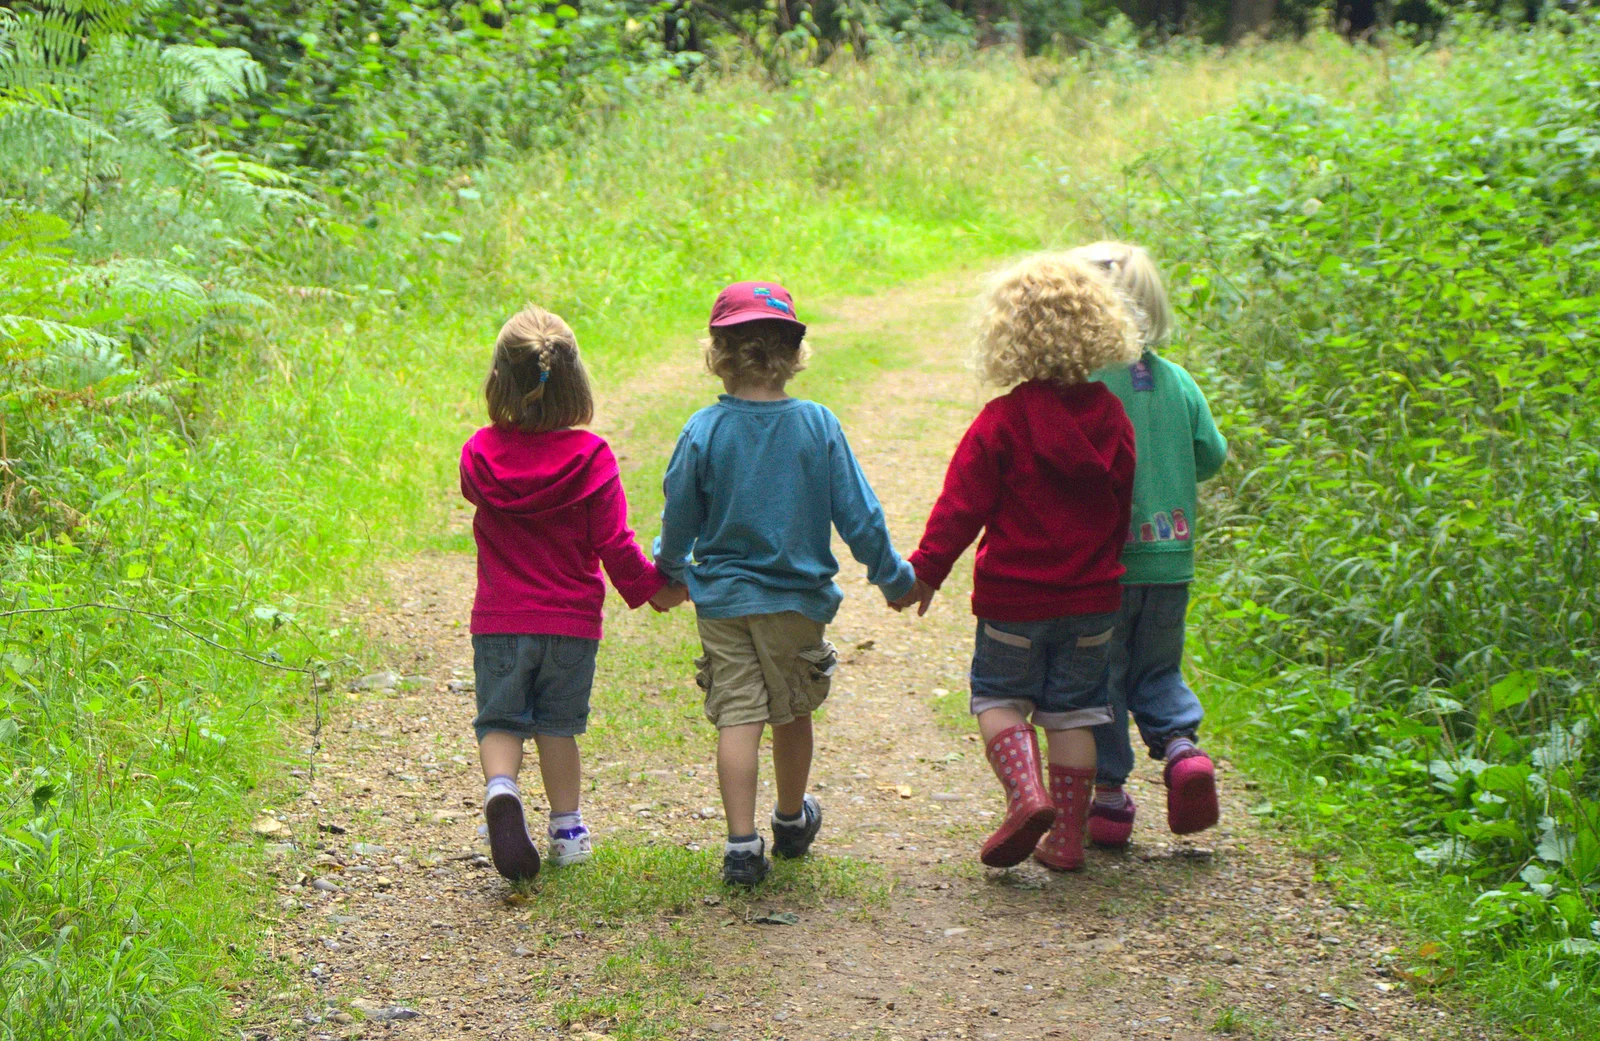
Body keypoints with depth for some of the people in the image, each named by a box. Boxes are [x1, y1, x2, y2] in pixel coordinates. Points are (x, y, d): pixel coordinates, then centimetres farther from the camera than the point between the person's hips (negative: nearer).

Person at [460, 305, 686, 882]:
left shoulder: (480, 452, -5)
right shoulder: (591, 457, -12)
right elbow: (613, 543, -10)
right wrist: (651, 585, 7)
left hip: (499, 618, 1)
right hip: (571, 618, 0)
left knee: (499, 720, 8)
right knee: (558, 725, 12)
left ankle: (500, 787, -20)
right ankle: (566, 829, 18)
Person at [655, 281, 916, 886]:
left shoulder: (704, 430, -10)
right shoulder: (817, 426, -10)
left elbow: (679, 519, -2)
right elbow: (858, 514, -5)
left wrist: (669, 569, 18)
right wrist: (893, 576, 8)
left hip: (722, 599, -1)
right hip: (797, 597, 1)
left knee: (737, 717, 0)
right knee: (793, 713, 18)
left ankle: (742, 843, -8)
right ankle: (792, 823, 37)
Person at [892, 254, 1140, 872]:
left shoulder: (1002, 421, -13)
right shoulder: (1111, 416, 0)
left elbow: (962, 505, -13)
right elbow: (1124, 504, 9)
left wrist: (926, 570, -5)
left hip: (1014, 596, -3)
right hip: (1092, 595, 4)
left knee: (999, 697, 13)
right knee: (1072, 711, 11)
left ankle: (1026, 793, -11)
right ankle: (1067, 837, 11)